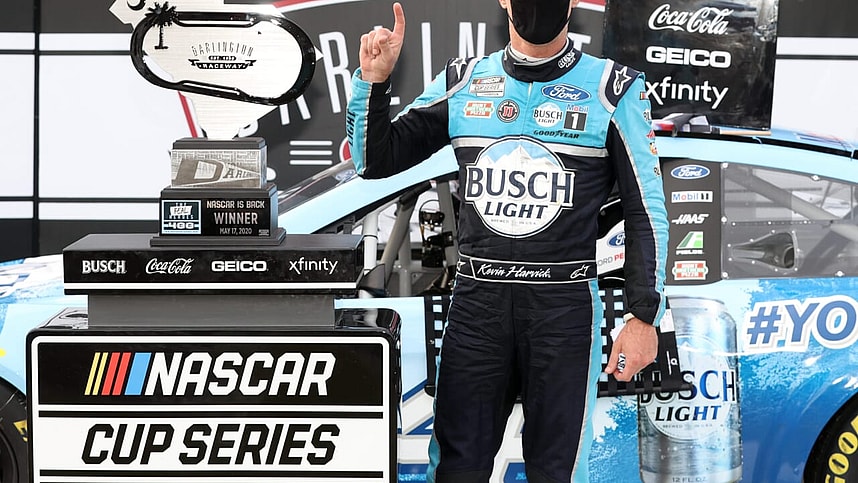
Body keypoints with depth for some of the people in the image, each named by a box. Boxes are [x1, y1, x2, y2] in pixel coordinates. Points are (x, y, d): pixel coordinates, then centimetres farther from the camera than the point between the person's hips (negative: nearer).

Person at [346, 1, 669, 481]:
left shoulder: (613, 90, 1)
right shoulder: (463, 83, 9)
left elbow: (647, 212, 1)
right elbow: (376, 161, 12)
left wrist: (644, 316, -4)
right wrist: (374, 81, -4)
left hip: (565, 307, -2)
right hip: (477, 302, 2)